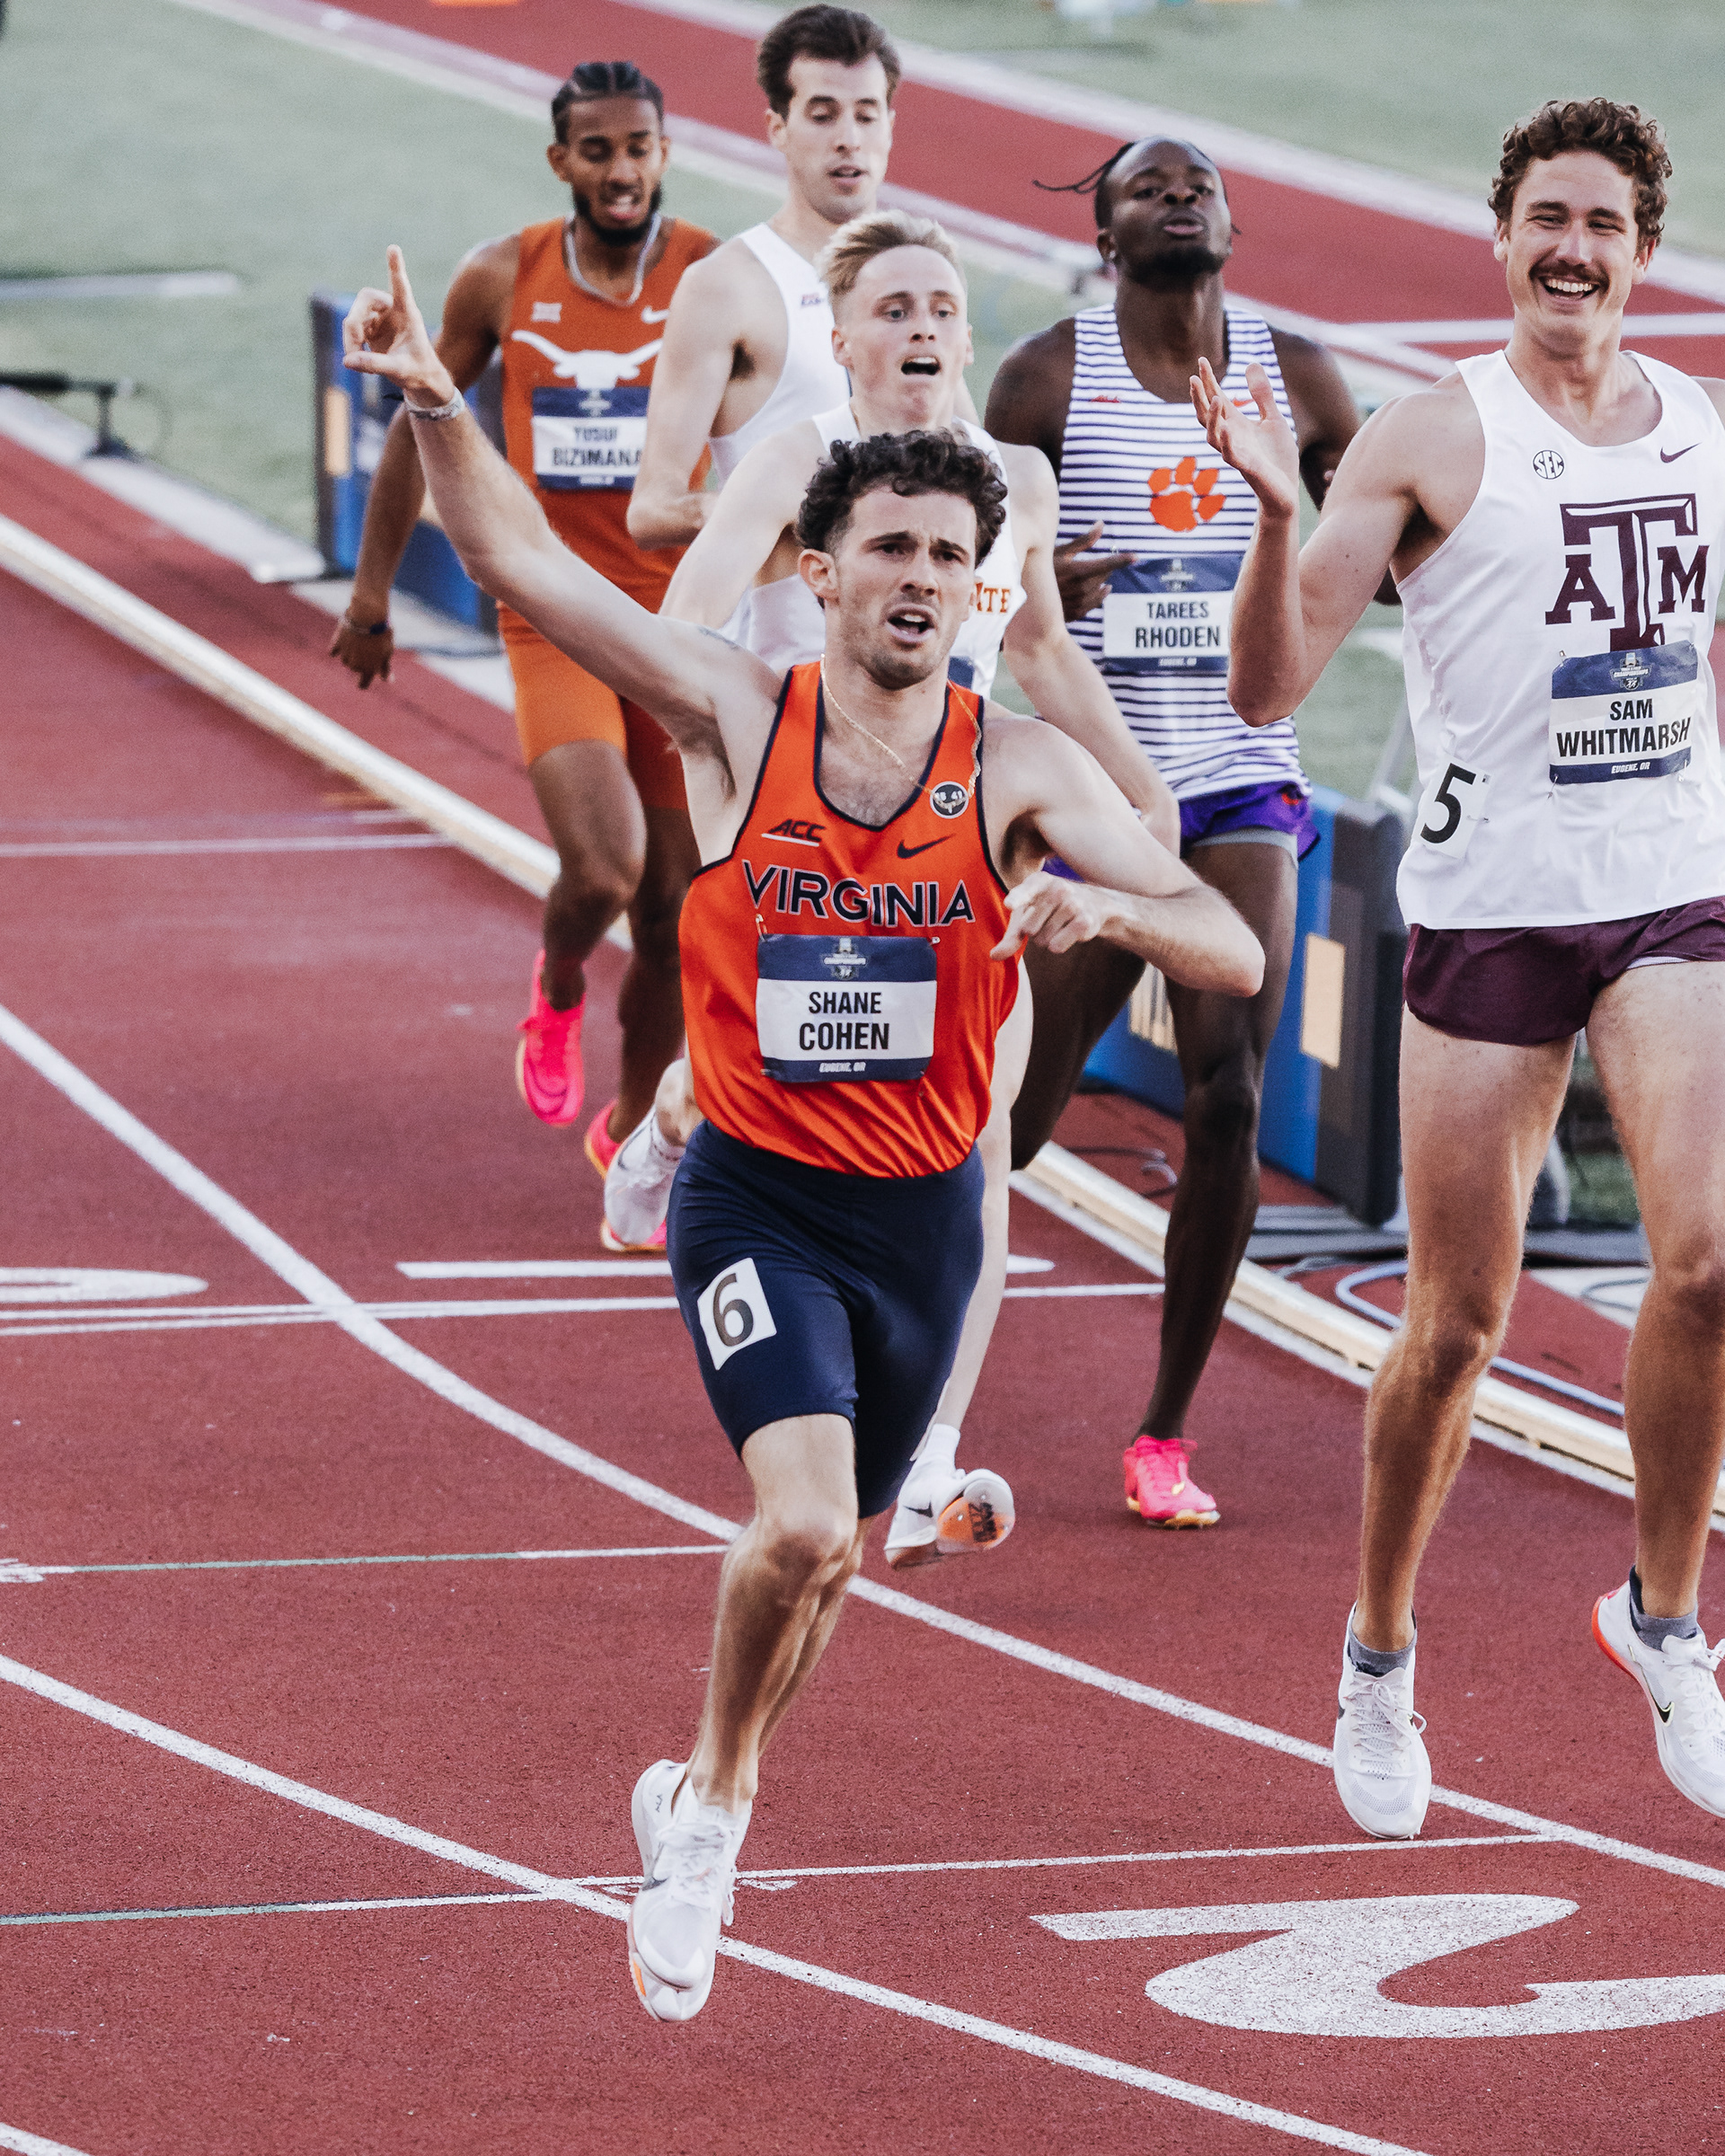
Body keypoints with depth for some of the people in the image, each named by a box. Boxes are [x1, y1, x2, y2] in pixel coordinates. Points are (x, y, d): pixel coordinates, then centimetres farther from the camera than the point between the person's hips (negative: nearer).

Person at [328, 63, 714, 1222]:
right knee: (601, 870, -22)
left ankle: (632, 1134, 30)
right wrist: (373, 590, 13)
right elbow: (421, 424, 12)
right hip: (555, 619, -1)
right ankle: (559, 993, 14)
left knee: (675, 911, 6)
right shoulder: (503, 281, -1)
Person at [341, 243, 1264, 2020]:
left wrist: (1103, 906, -36)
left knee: (834, 1554, 17)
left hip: (927, 1209, 3)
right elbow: (521, 560, -11)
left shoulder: (1023, 772, -8)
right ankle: (712, 1794, 4)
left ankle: (702, 1799, 45)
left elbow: (1233, 956, -16)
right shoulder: (732, 719, -8)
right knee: (801, 1524, -23)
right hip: (757, 1197, -3)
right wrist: (436, 406, -26)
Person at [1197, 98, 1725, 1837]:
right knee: (1456, 1322, 3)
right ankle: (1379, 1658, 25)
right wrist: (1277, 516, -25)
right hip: (1486, 910, -3)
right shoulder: (1428, 442, -5)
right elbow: (1269, 687, -11)